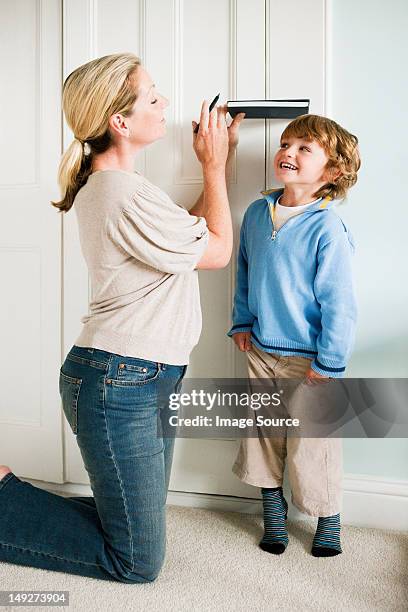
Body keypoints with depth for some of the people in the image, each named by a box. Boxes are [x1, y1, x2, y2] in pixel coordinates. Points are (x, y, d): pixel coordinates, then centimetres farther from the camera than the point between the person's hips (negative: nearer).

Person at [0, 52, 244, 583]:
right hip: (118, 384, -10)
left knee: (135, 534, 21)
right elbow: (218, 250, -8)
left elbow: (194, 224, 20)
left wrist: (221, 157, 17)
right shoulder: (125, 194, -20)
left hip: (144, 381, 10)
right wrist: (214, 165, 3)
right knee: (138, 563, 3)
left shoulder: (105, 183, 12)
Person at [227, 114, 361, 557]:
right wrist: (242, 323, 11)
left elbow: (338, 301, -16)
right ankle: (272, 512, 37)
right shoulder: (256, 213, 2)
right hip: (261, 351, 6)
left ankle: (328, 521, 33)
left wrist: (329, 362, -14)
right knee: (263, 435, 15)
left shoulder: (327, 229, -17)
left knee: (311, 444, 7)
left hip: (307, 360, -5)